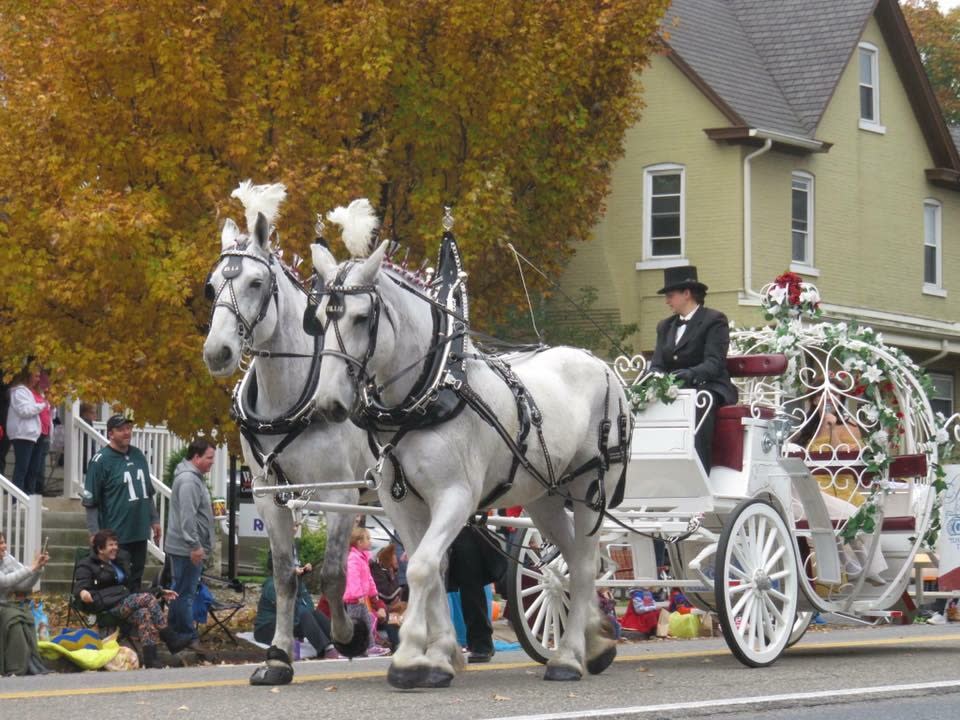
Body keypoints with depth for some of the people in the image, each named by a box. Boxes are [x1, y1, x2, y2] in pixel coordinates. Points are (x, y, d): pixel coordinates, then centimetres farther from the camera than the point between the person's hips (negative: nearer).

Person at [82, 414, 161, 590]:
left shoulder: (138, 456, 11)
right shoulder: (101, 460, -9)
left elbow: (148, 492, 22)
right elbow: (90, 501, -10)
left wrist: (154, 520, 18)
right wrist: (95, 534, -14)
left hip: (140, 533, 6)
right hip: (116, 536, -6)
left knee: (135, 581, 11)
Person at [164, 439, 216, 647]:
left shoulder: (194, 477, 17)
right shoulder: (188, 480, -18)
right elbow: (187, 516, -24)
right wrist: (195, 545, -24)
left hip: (190, 548, 11)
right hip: (186, 549, -11)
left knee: (181, 591, 15)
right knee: (186, 592, -6)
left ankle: (176, 633, 21)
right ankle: (188, 637, -4)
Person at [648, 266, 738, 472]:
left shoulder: (715, 320, 1)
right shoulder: (665, 326, 22)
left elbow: (714, 363, -11)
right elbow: (657, 364, 13)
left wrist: (691, 374, -32)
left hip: (708, 388, -5)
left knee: (699, 408, -39)